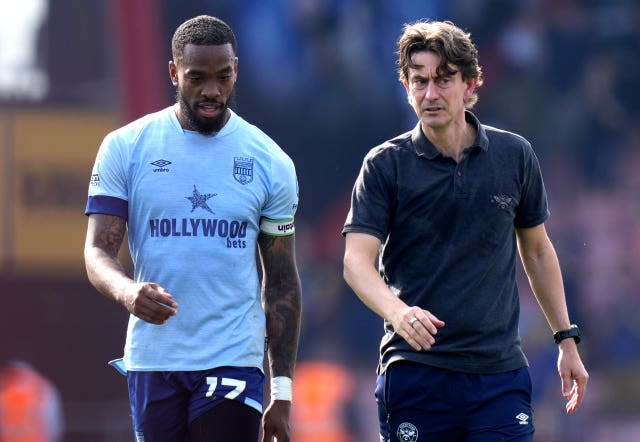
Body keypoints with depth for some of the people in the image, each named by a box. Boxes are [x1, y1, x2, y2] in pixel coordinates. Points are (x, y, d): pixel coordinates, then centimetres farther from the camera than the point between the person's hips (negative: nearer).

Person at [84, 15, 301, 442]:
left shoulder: (270, 162, 4)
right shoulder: (126, 148, 2)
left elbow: (281, 282, 8)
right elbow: (98, 251, -2)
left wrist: (282, 393, 4)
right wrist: (127, 291, -28)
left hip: (233, 362, -1)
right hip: (151, 359, 1)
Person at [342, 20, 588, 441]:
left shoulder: (515, 156, 5)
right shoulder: (385, 165, -2)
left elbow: (537, 250, 18)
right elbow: (357, 260, -11)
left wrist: (567, 339, 16)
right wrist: (397, 311, -31)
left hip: (501, 372, 1)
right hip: (415, 371, -1)